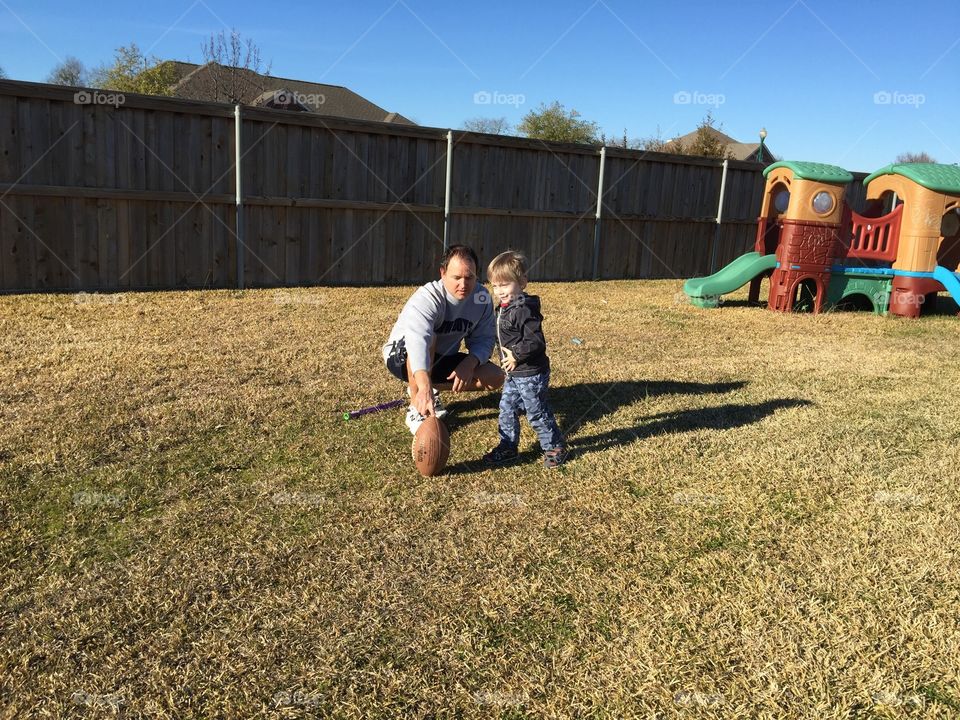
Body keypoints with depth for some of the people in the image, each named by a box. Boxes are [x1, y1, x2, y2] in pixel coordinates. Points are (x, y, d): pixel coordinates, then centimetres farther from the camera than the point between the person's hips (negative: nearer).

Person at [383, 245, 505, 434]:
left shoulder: (482, 298, -13)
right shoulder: (427, 298, -33)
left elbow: (483, 340, -8)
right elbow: (417, 339, -51)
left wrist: (470, 363, -32)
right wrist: (425, 386, -67)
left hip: (441, 359, 6)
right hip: (401, 356, -6)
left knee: (495, 377, -9)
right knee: (427, 339, -40)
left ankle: (425, 390, 6)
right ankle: (416, 410, -22)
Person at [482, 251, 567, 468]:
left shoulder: (525, 310, -23)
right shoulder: (503, 309, 8)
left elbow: (536, 342, -27)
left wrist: (516, 355, -24)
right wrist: (507, 354, 11)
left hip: (531, 374, -9)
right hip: (514, 374, 9)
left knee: (537, 412, 3)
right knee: (507, 409, 14)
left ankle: (555, 447, 19)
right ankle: (508, 446, 27)